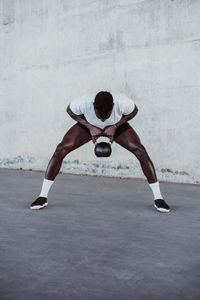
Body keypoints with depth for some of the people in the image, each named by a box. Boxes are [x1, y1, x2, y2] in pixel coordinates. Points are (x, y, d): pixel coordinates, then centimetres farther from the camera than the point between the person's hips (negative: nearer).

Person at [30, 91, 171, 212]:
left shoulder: (123, 102, -38)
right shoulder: (84, 102, -38)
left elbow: (134, 111, -13)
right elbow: (70, 110, -13)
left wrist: (115, 126, -24)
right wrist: (90, 126, -23)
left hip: (116, 125, 0)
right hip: (90, 125, 0)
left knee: (140, 151, -20)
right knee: (61, 149, -17)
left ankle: (158, 198, -6)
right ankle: (43, 197, -5)